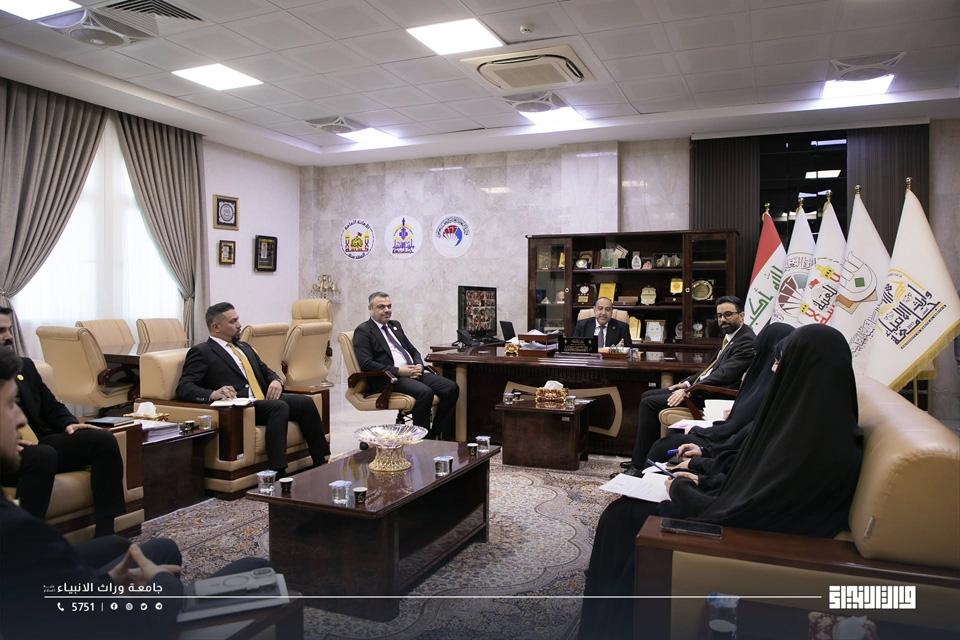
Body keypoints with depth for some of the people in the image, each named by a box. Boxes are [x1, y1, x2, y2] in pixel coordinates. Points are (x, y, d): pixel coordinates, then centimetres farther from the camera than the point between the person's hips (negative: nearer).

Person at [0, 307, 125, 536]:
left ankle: (104, 531, -16)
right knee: (43, 455, -37)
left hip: (37, 443, 7)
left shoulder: (24, 365, 20)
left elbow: (52, 407, 21)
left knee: (102, 439, -15)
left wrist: (69, 423, -1)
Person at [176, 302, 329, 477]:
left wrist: (275, 381, 3)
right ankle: (277, 473, -37)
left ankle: (321, 465, -17)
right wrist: (212, 394, -28)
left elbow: (266, 371, 29)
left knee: (305, 402, -18)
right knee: (280, 407, -33)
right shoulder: (200, 352, 4)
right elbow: (184, 388, -7)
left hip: (265, 400, 7)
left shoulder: (245, 347, 27)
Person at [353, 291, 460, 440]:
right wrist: (398, 371, -17)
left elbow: (413, 350, 25)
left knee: (452, 388, -13)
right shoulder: (363, 331, -1)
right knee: (425, 392, -34)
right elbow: (366, 364, -13)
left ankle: (437, 435, -7)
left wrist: (419, 365, 1)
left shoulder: (395, 325, 23)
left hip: (413, 372, 8)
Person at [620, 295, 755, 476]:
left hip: (710, 397, -11)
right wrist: (687, 383, 12)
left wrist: (688, 391, -25)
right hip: (701, 386, 11)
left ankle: (639, 465, -7)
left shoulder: (746, 341, -16)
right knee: (648, 396, 9)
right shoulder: (730, 336, 15)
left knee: (650, 403, -16)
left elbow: (724, 375, -25)